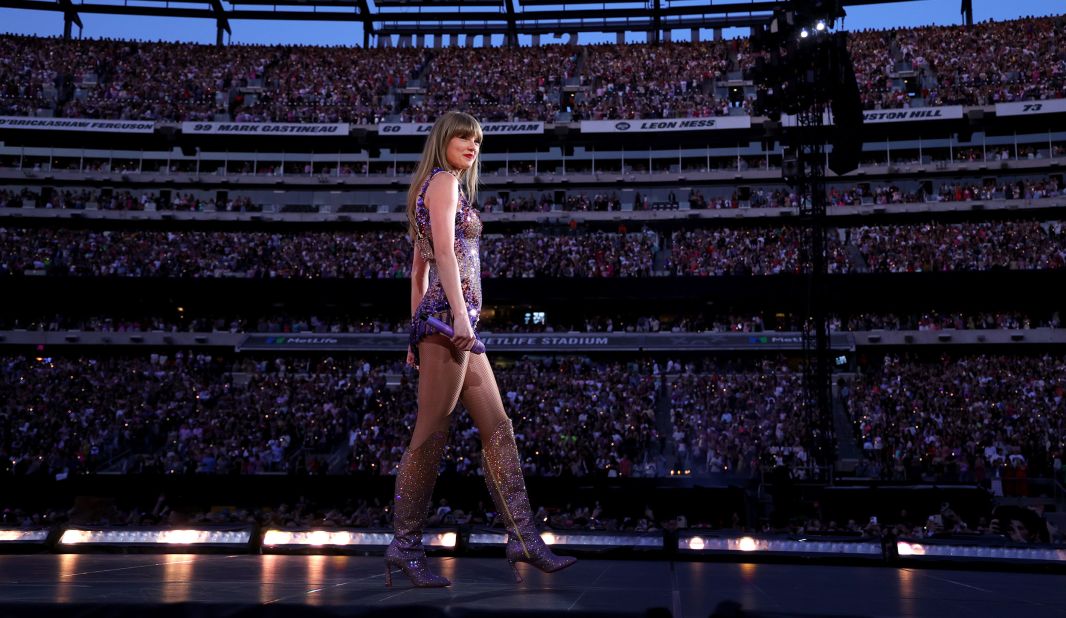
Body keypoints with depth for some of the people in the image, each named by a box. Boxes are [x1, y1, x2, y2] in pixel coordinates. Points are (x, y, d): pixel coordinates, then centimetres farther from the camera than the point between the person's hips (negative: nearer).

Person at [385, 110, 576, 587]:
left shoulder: (435, 187, 25)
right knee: (430, 435, -7)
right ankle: (405, 545, 1)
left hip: (438, 319, 10)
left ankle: (523, 537, 8)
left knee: (498, 429, 6)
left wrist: (417, 334, 20)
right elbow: (445, 251, -15)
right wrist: (459, 313, -24)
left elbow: (418, 267, 22)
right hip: (448, 315, -10)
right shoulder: (444, 181, -2)